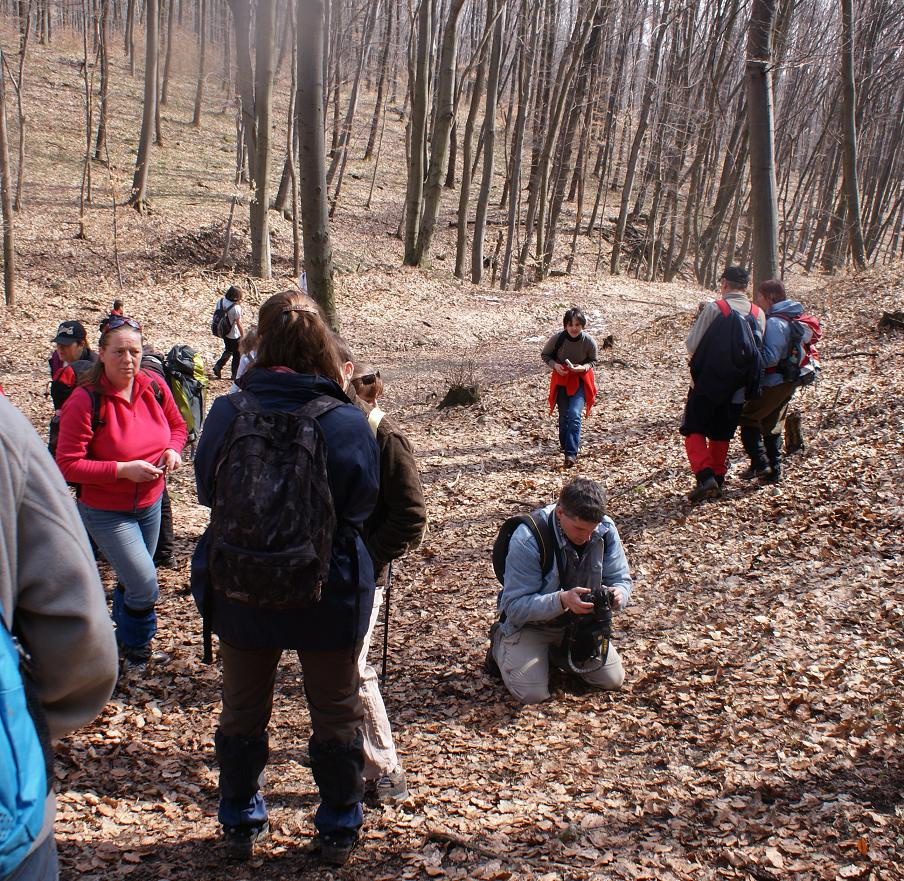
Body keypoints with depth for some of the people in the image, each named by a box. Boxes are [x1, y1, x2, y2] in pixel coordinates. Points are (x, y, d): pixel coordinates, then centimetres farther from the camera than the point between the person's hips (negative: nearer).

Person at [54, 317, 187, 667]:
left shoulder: (154, 386, -7)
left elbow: (177, 426, 10)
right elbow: (67, 465, -21)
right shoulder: (85, 401, -22)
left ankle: (123, 635, 48)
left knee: (132, 579, 22)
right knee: (145, 586, -7)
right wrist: (123, 470, -27)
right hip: (106, 512, -5)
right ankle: (136, 647, 23)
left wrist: (173, 450, -12)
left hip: (150, 503, 5)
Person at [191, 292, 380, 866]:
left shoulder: (227, 413, -13)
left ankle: (240, 823, 38)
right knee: (336, 714, 18)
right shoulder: (348, 422, -17)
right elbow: (362, 505, -4)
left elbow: (207, 491, 2)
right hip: (330, 594, -1)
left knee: (243, 711, 21)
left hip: (241, 593, 2)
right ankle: (339, 829, 33)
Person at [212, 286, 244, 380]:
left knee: (228, 351, 27)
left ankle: (218, 366, 15)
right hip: (235, 335, -6)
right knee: (237, 355, 12)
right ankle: (235, 375, 20)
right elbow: (239, 323, -19)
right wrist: (243, 336, -10)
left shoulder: (220, 301, -9)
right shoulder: (236, 308, -27)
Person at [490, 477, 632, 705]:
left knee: (613, 680, -3)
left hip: (582, 620, 5)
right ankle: (501, 642, 12)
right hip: (531, 623, -4)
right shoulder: (527, 539, -31)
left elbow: (621, 580, -6)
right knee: (532, 694, -18)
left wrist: (618, 595, -31)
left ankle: (559, 649, 24)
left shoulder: (605, 530, -17)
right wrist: (561, 600, -45)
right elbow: (515, 606, -29)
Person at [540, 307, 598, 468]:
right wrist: (554, 364, -19)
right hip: (561, 379, 2)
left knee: (574, 414, -18)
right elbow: (545, 355, 0)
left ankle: (571, 453, -18)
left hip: (581, 381, -2)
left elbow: (593, 360, 1)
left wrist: (584, 367, -20)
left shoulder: (589, 341, -18)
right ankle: (565, 445, 36)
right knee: (563, 416, 11)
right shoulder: (557, 338, -18)